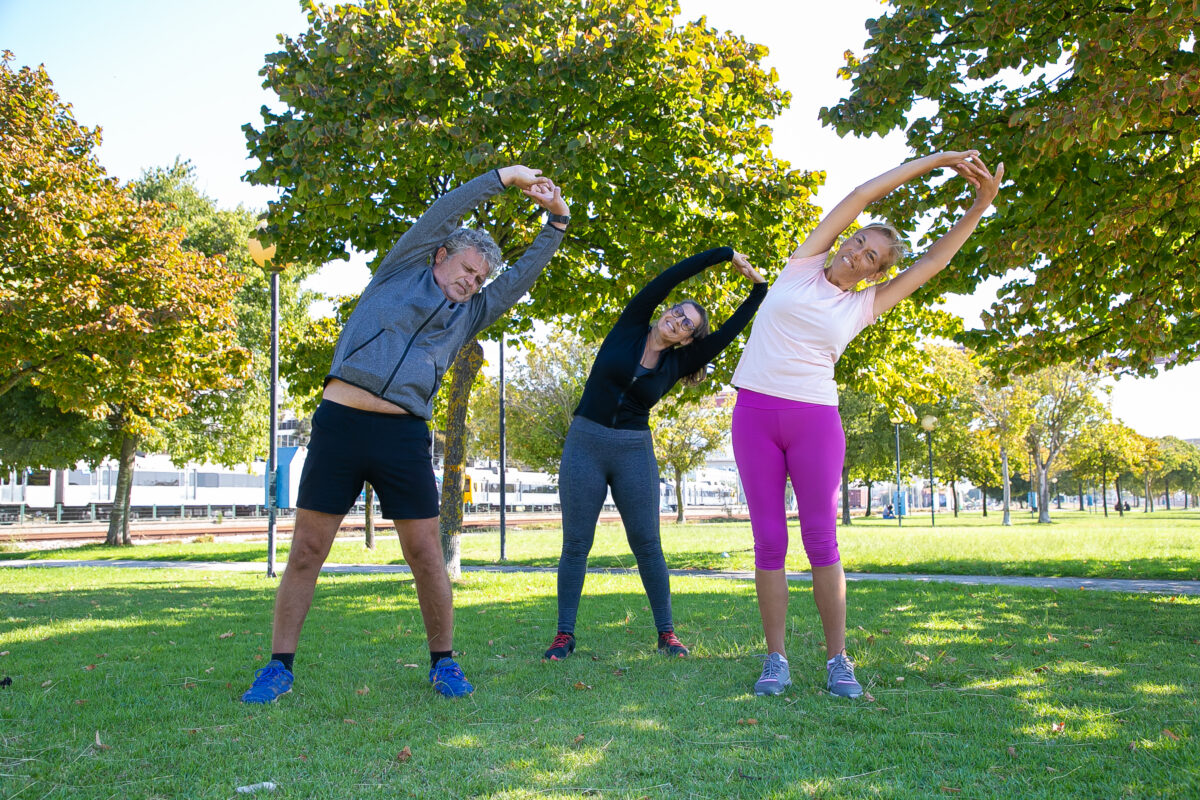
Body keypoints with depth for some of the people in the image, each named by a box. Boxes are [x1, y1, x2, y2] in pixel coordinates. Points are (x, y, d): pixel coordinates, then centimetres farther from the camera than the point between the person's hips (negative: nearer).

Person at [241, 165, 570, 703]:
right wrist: (501, 178, 7)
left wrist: (557, 221, 13)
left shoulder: (467, 315, 22)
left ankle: (443, 663, 17)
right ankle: (278, 667, 12)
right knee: (306, 551, 2)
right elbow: (441, 215, 7)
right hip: (340, 421, -2)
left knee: (425, 554, 1)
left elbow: (523, 275, 20)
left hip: (404, 435, 3)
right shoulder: (402, 272, 14)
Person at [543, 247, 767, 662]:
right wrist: (727, 253, -2)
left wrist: (759, 289, -1)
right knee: (575, 545, 0)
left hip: (634, 452, 2)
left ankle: (666, 632, 13)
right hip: (584, 445, -1)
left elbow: (729, 331, 0)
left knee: (647, 544, 2)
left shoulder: (675, 365, 5)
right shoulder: (629, 328, 1)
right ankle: (564, 634, 7)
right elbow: (671, 276, -3)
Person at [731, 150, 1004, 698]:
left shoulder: (861, 308, 11)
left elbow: (932, 263, 11)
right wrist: (934, 160, 8)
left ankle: (838, 661, 8)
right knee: (768, 541, 2)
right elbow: (860, 196, 7)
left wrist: (980, 206, 6)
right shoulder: (802, 267, 8)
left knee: (821, 540, 0)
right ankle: (776, 660, 8)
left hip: (815, 421, 1)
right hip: (754, 414, 0)